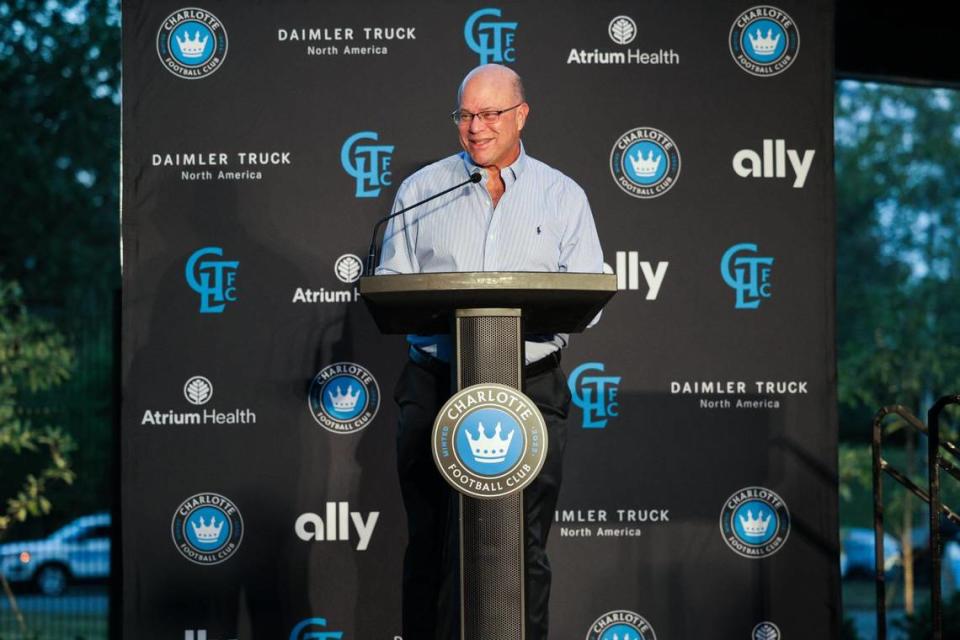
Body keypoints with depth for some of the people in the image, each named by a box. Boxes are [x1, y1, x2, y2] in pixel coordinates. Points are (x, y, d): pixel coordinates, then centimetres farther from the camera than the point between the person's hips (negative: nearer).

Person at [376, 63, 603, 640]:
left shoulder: (563, 196, 9)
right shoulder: (421, 190, 11)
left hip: (531, 391, 0)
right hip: (437, 385, 0)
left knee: (525, 552, 1)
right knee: (431, 545, 2)